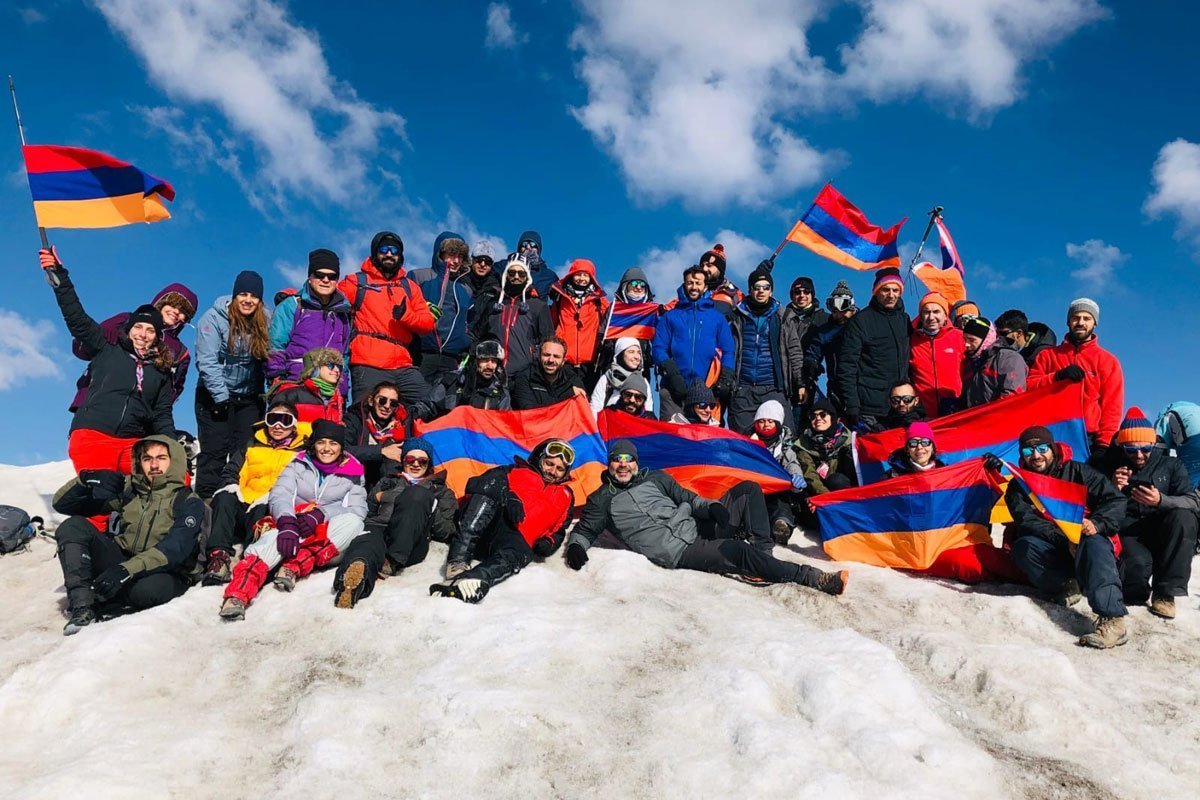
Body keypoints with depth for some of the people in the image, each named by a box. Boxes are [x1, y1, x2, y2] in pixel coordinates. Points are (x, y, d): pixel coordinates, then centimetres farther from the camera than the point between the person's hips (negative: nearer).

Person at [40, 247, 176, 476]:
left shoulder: (161, 371, 21)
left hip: (134, 445, 2)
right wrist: (58, 277, 1)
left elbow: (162, 416, 19)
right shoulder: (107, 350, 17)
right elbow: (77, 318, 9)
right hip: (92, 437, -2)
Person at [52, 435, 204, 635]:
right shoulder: (127, 489, 9)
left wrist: (127, 570, -34)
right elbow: (62, 504, 8)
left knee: (149, 589, -39)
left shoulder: (189, 502, -3)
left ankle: (92, 597, -8)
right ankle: (82, 607, -25)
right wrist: (85, 480, -14)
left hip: (162, 572, -4)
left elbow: (174, 549, -20)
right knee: (73, 526, -13)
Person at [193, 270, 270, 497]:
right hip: (215, 396, -3)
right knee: (215, 450, -4)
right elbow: (207, 361, -14)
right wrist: (221, 397, -16)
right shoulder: (214, 318, -10)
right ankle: (206, 498, 1)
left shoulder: (264, 322, 1)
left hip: (250, 397, 3)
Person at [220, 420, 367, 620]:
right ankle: (237, 595, -55)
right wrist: (287, 524, -25)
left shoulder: (352, 474, 12)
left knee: (353, 522, -32)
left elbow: (358, 510, -2)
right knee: (273, 540, -35)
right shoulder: (298, 465, 12)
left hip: (328, 539, 1)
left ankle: (294, 566, -37)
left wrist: (320, 514, -20)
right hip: (292, 526, 0)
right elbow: (279, 495, -4)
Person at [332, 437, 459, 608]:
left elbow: (446, 533, 18)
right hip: (378, 528, 1)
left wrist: (430, 508, 3)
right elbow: (366, 512, 26)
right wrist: (378, 499, 8)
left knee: (418, 493, -32)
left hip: (411, 545, -1)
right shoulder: (387, 482, 40)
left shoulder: (441, 491, 34)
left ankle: (393, 562, -45)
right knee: (368, 541, -37)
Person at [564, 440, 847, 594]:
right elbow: (585, 530, 16)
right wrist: (576, 547, -8)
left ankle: (762, 553, -13)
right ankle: (811, 577, -29)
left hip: (698, 529, 6)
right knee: (735, 550, -31)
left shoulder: (655, 478, 19)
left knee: (748, 489, -5)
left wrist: (712, 507, -4)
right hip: (679, 554, -6)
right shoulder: (601, 500, 10)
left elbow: (688, 499, 18)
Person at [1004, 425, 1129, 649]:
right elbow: (1029, 522, -11)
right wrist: (1065, 541, -27)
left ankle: (1112, 620, -52)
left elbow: (1116, 500, -3)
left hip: (1087, 541, -1)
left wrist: (1097, 523, -24)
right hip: (1052, 551, 2)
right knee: (1023, 548, -29)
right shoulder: (1018, 487, 5)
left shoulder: (1076, 471, 3)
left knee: (1094, 544, -38)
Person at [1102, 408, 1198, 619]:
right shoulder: (1111, 466, 7)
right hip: (1127, 536, -2)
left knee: (1183, 517, -31)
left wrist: (1161, 501, -25)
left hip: (1162, 537, 3)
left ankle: (1165, 592, -21)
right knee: (1137, 562, -38)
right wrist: (1112, 489, -16)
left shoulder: (1171, 465, 9)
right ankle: (1134, 589, 1)